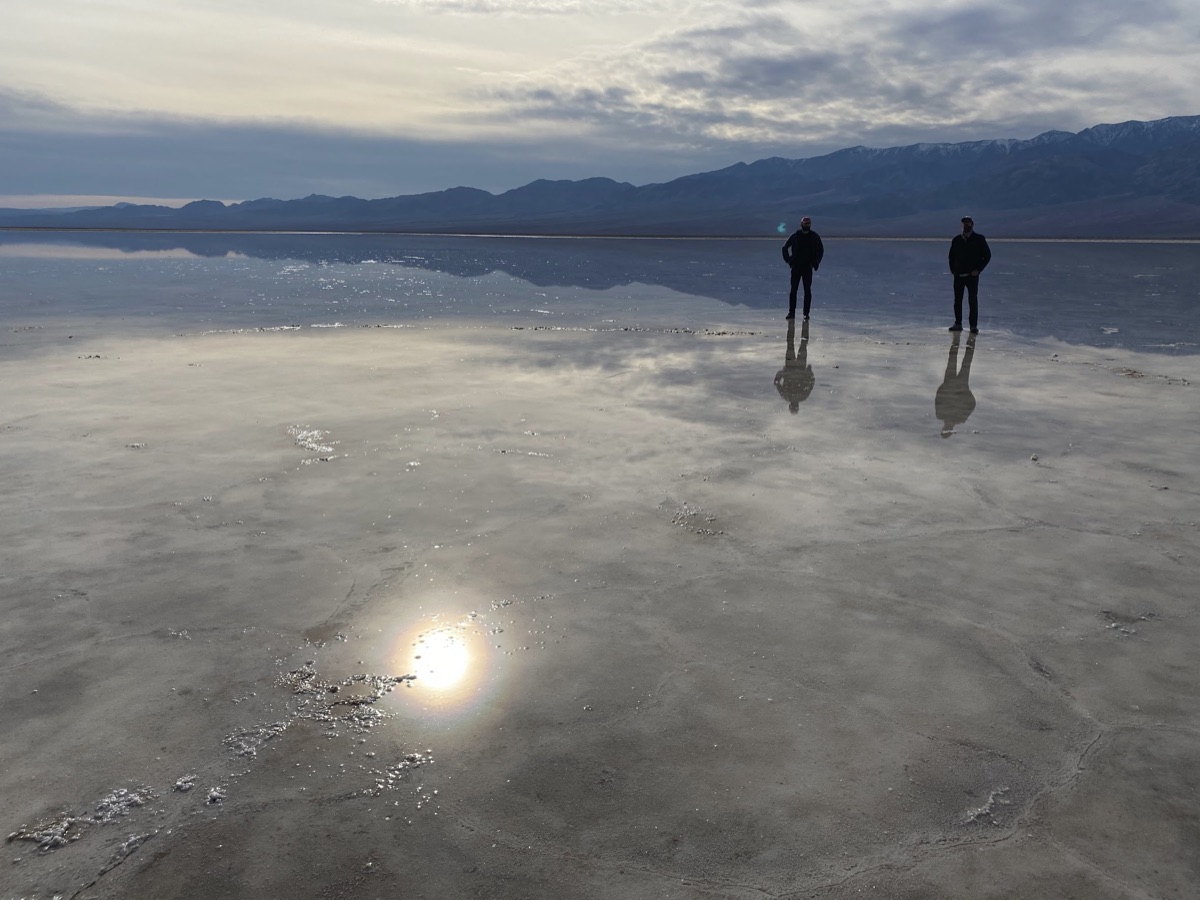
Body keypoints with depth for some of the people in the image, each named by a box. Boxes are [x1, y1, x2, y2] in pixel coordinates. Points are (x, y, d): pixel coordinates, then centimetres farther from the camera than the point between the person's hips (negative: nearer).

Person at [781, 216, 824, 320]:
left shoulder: (815, 237, 4)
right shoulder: (795, 236, 3)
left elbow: (821, 250, 16)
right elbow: (785, 248, 13)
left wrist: (815, 263, 6)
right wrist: (788, 260, 3)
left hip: (808, 268, 0)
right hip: (796, 267, 0)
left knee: (807, 291, 1)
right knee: (793, 290, -3)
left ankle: (806, 313, 5)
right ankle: (791, 312, 1)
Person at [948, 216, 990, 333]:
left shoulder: (979, 239, 0)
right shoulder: (956, 240, 10)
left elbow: (987, 255, 1)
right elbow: (951, 256, 20)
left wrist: (978, 270, -7)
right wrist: (952, 269, 8)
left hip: (972, 275, -3)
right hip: (958, 275, 3)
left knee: (973, 301, -3)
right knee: (957, 300, 5)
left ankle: (973, 326, 0)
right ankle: (958, 324, 13)